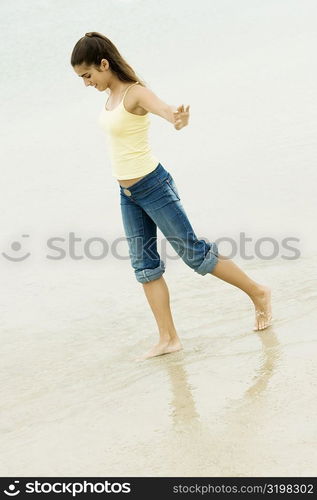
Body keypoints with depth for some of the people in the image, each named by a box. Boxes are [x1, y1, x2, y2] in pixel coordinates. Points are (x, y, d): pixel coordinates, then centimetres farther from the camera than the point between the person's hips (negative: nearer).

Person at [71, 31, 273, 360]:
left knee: (193, 252, 1)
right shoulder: (113, 92, 3)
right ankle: (168, 338, 9)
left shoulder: (136, 93, -21)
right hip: (128, 193, 9)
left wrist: (178, 119, -66)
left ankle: (258, 293, 19)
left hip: (153, 187, -8)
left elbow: (165, 109, -43)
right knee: (144, 264, 5)